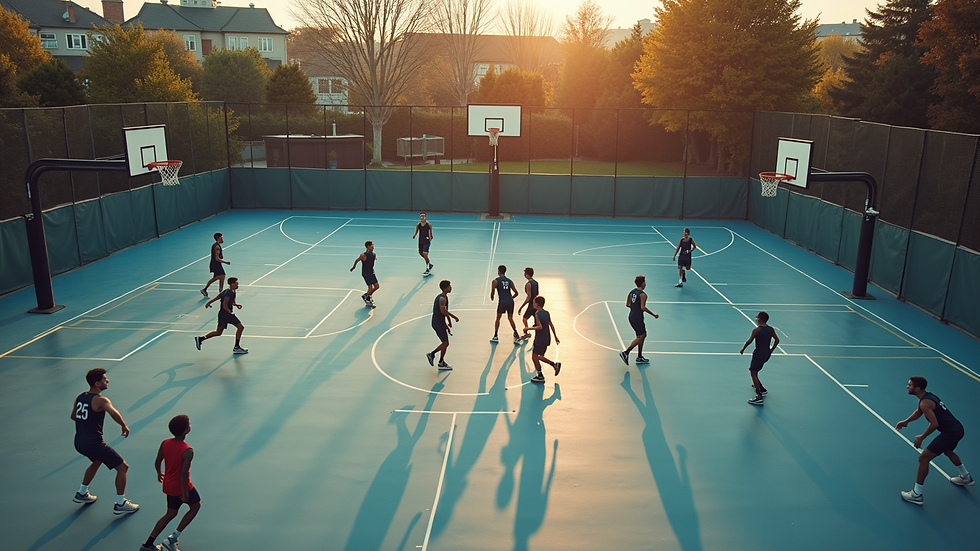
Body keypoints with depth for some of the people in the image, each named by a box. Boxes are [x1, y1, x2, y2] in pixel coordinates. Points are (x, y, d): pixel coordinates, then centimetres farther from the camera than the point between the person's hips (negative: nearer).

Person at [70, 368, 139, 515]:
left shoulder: (79, 397, 8)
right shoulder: (100, 400, -18)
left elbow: (73, 417, 24)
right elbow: (113, 413, -37)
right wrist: (124, 426, -22)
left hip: (79, 442, 9)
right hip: (93, 443, -9)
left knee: (97, 461, 38)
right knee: (123, 467, 0)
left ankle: (82, 493, 47)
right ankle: (120, 504, 4)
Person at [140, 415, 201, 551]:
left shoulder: (165, 443, -8)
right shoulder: (187, 451, -28)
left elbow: (157, 462, 5)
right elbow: (184, 474, -28)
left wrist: (159, 474, 25)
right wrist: (184, 493, -17)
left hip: (169, 485, 7)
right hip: (182, 486, -7)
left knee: (170, 514, 24)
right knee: (195, 506, 20)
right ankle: (172, 538, 15)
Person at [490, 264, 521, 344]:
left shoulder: (495, 281, -1)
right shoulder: (509, 281, 11)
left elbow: (492, 292, 0)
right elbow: (516, 293, 8)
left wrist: (492, 299, 22)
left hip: (502, 302, -3)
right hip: (510, 301, 3)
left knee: (498, 318, 14)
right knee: (510, 318, 15)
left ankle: (495, 337, 14)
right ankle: (517, 336, 6)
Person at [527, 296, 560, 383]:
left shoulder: (537, 314, -16)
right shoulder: (547, 313, 6)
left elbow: (540, 327, -27)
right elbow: (551, 325, 11)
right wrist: (556, 337, 18)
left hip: (539, 339, -8)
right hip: (547, 339, 8)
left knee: (534, 357, 5)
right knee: (539, 356, 21)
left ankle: (540, 376, 10)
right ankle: (555, 364, 13)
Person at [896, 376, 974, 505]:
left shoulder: (925, 403, -19)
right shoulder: (929, 396, 11)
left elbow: (934, 424, -23)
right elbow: (918, 412, 25)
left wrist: (921, 437, -11)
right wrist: (906, 421, 11)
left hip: (950, 433, -10)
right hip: (958, 428, 10)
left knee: (923, 458, -8)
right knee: (947, 451, 40)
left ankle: (916, 494, -5)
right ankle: (966, 477, 62)